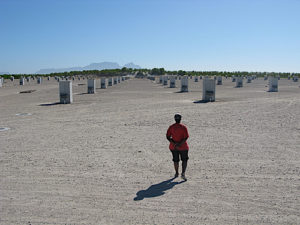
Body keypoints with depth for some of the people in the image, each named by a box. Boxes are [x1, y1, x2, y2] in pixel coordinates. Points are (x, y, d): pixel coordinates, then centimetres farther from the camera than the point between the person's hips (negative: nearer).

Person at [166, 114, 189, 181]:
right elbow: (186, 137, -18)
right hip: (183, 147, -3)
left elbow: (168, 137, -7)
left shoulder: (171, 127, -3)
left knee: (175, 160, 19)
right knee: (184, 160, 11)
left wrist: (174, 143, -13)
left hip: (173, 147, 3)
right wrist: (180, 144, -18)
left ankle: (176, 173, 32)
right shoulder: (183, 127, -11)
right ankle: (183, 173, -6)